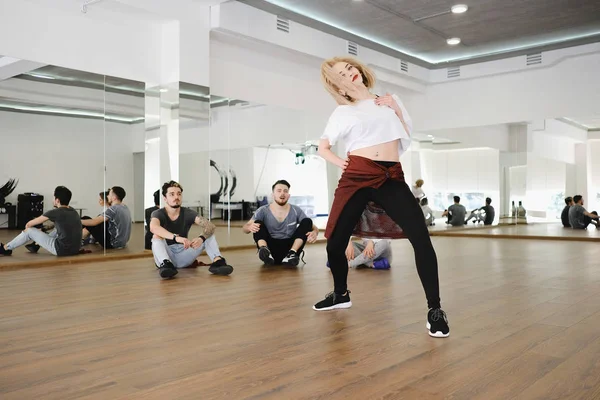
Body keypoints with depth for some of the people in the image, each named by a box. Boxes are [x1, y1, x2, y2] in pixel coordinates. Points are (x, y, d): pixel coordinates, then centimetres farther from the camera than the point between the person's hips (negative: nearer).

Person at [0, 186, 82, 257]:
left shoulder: (55, 212, -10)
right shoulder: (74, 211, 7)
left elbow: (29, 224, 3)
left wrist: (27, 227, 26)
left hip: (62, 250, -6)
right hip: (75, 250, 6)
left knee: (29, 231, 8)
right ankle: (36, 245, 44)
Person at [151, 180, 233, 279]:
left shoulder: (188, 213, -1)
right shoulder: (158, 214, -9)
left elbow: (210, 226, -17)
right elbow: (153, 227, -35)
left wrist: (201, 238, -40)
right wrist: (176, 238, -50)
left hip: (183, 257, 3)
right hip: (164, 257, -3)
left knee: (208, 233, -11)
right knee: (157, 236, -29)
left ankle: (217, 261, -35)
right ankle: (165, 265, -50)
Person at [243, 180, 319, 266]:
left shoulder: (296, 211, 4)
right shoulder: (263, 211, 1)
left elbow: (314, 227, 3)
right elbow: (245, 227, -6)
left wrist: (314, 233, -24)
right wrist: (250, 227, -33)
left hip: (290, 248, 1)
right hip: (271, 248, -1)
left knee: (307, 221, -13)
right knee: (258, 223, -18)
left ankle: (292, 254, -29)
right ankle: (265, 251, -43)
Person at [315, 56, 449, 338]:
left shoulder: (390, 100, 18)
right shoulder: (343, 112, 11)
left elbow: (407, 138, 17)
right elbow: (322, 148, 17)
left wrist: (396, 110, 6)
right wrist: (340, 163, 0)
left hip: (392, 178, 0)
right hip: (356, 177, 0)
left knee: (421, 238, -17)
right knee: (335, 243, 2)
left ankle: (434, 309, -6)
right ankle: (341, 294, 31)